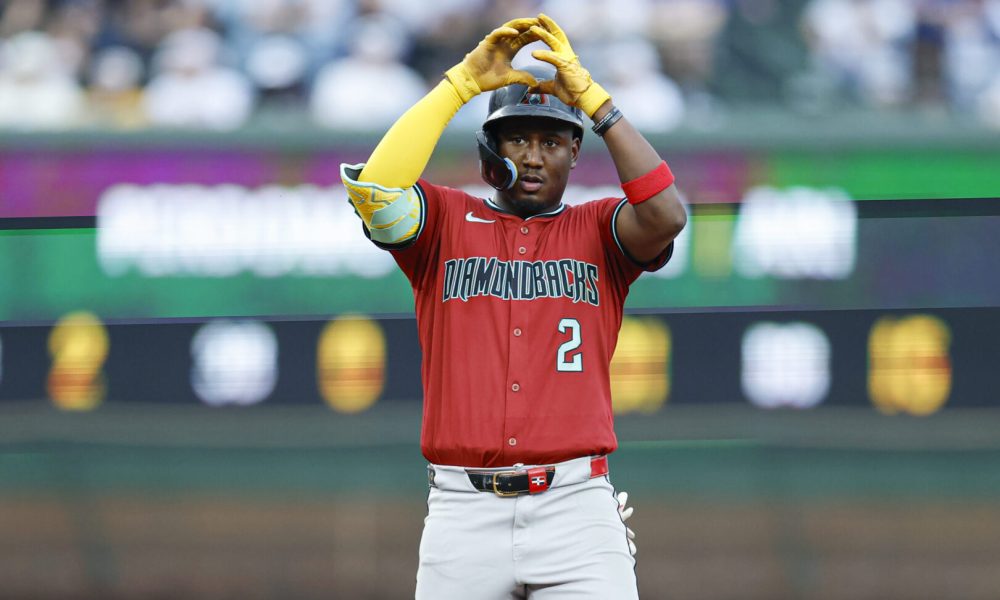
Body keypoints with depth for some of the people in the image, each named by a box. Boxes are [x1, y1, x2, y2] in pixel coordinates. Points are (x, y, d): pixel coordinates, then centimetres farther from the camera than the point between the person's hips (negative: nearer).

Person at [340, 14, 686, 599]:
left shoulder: (597, 230, 12)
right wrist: (463, 82, -8)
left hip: (577, 507, -1)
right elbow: (374, 187, -9)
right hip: (464, 511, 1)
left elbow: (665, 215, -11)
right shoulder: (447, 222, 12)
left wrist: (591, 95, -10)